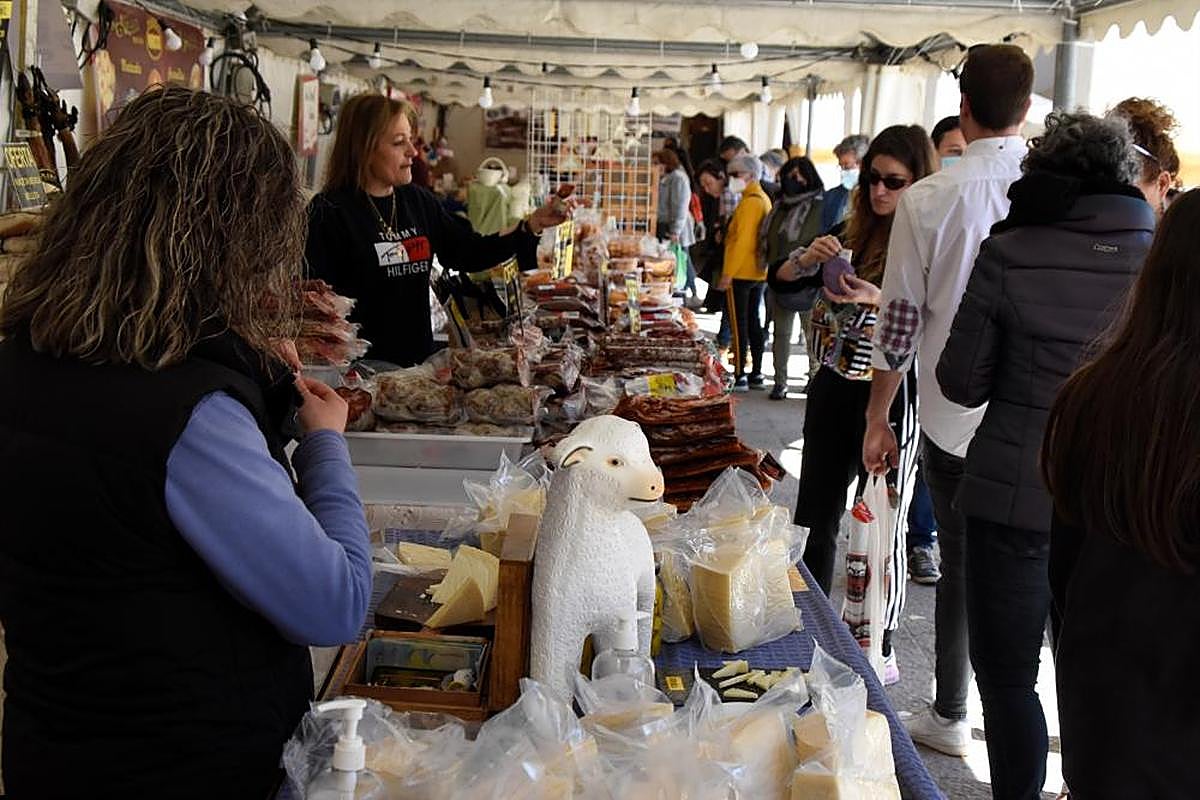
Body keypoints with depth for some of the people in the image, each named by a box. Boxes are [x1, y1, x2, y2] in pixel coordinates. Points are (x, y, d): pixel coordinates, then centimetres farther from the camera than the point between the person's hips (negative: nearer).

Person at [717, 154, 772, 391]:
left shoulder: (749, 202, -16)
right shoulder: (763, 199, 13)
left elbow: (741, 241, -20)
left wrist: (727, 274, -19)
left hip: (741, 274, -10)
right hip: (759, 272, 10)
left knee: (739, 325, -5)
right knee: (754, 322, 13)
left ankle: (739, 376, -3)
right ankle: (756, 374, 19)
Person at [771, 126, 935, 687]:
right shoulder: (854, 235, 8)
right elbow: (780, 283, 8)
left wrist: (879, 300, -31)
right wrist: (807, 259, -11)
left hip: (890, 398, -6)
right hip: (834, 389, 6)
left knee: (882, 524, 2)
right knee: (814, 515, 14)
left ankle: (880, 649, 16)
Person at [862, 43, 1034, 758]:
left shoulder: (929, 199, -8)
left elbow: (901, 318, -4)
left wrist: (878, 420, 6)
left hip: (955, 416, -1)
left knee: (963, 565, 12)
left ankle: (951, 717, 25)